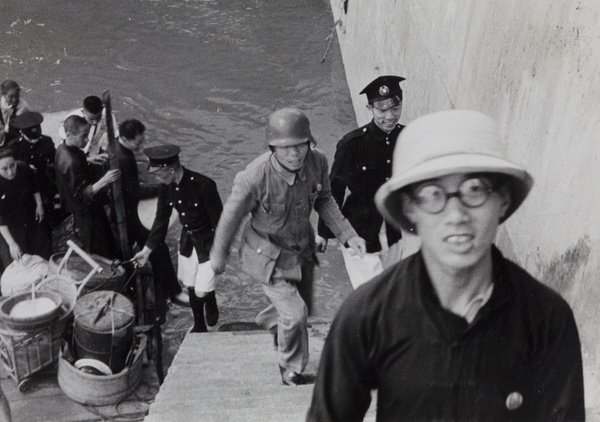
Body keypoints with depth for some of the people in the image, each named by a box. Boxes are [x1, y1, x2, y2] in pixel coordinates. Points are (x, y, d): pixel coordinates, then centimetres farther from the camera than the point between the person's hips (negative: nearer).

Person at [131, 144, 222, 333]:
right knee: (191, 288, 14)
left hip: (208, 242, -6)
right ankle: (199, 326, 36)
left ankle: (211, 304, 31)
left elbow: (218, 220, -19)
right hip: (187, 240, 6)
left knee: (201, 292, -6)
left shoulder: (203, 184, -27)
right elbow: (161, 219, 3)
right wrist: (147, 250, 2)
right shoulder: (166, 188, -8)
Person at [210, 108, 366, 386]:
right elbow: (232, 215, -16)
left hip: (302, 248, 6)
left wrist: (348, 235, -7)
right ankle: (291, 370, 20)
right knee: (295, 313, -10)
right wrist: (218, 255, -2)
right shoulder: (255, 177, -33)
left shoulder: (317, 162, -19)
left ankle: (269, 321, 56)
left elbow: (324, 201, 1)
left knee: (304, 307, 22)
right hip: (268, 253, -6)